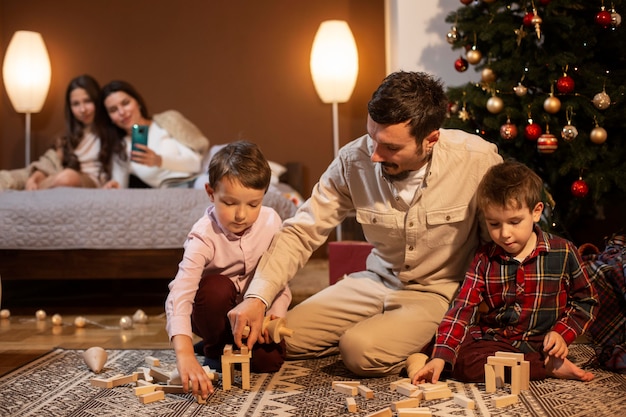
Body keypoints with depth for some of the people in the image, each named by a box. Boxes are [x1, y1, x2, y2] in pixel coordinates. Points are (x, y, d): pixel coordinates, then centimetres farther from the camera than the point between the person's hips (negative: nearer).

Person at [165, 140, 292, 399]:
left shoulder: (271, 222, -18)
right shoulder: (204, 237, -31)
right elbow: (179, 295, -43)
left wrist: (277, 311, -22)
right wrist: (184, 354, -57)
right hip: (214, 309, -3)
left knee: (270, 361, -18)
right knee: (217, 288, -35)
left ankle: (233, 343, 16)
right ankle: (215, 349, -6)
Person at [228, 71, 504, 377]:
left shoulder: (478, 159, -22)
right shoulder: (354, 160, -14)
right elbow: (302, 232, -10)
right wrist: (257, 297, -22)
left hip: (439, 293, -5)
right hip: (377, 281, 5)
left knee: (361, 351, -29)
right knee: (284, 338, -3)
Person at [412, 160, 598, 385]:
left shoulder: (563, 253, -2)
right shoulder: (484, 260, 1)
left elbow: (585, 300, 9)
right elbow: (462, 309, -7)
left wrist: (562, 333, -8)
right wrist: (440, 357, -20)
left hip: (542, 344, -3)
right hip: (493, 343, 3)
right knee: (462, 362, -29)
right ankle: (551, 368, -19)